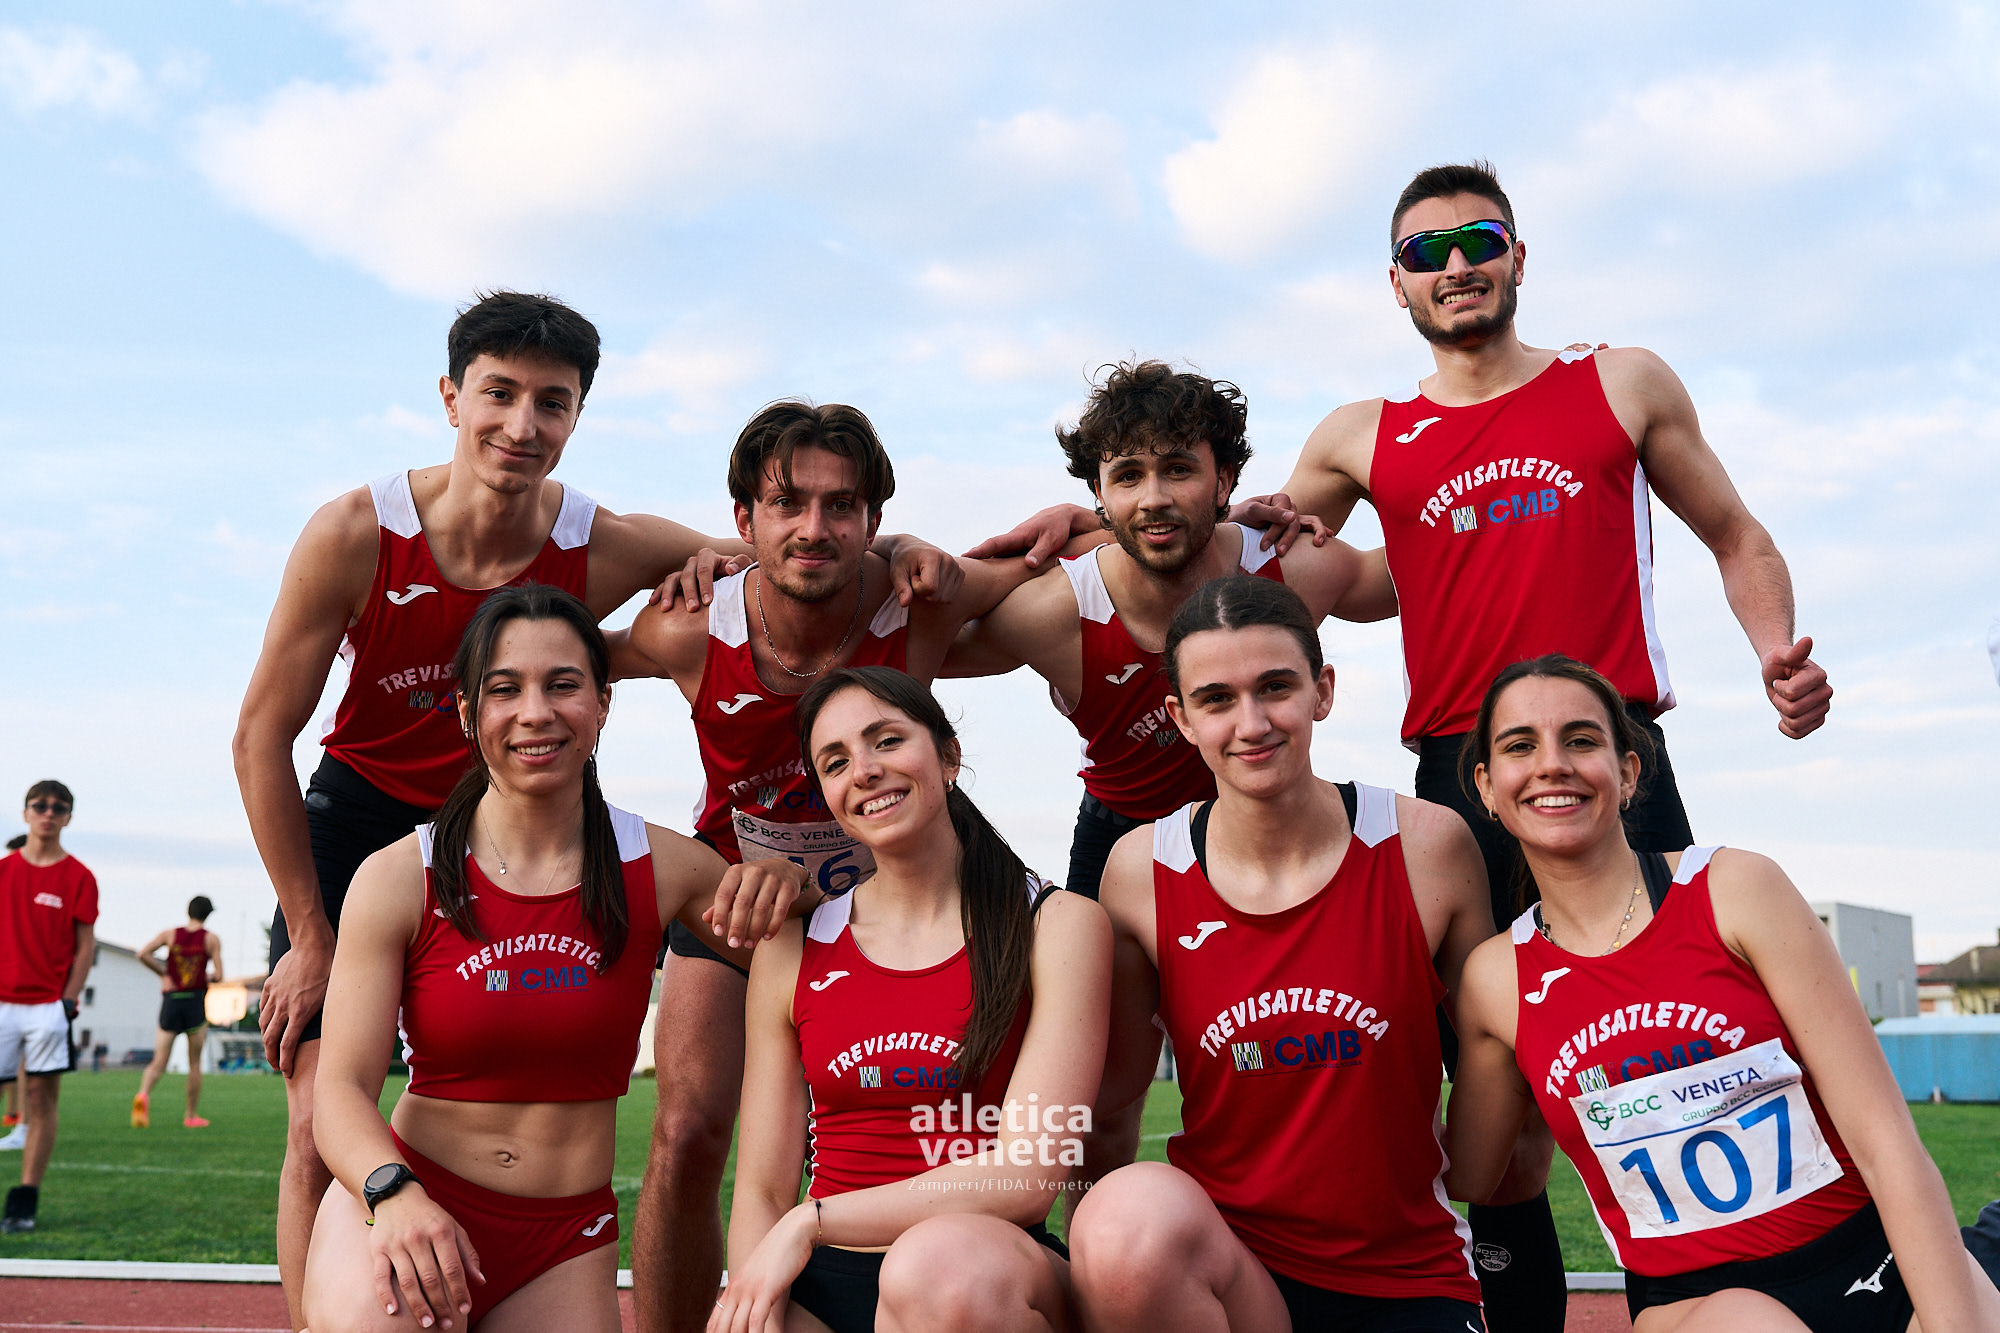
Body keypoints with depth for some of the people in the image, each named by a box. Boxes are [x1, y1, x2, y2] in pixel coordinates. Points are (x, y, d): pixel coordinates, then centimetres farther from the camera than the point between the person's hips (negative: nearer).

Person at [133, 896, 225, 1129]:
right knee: (195, 1063, 10)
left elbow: (143, 954, -9)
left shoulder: (170, 934, 6)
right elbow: (218, 975, -6)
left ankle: (143, 1094, -28)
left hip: (170, 1001, 1)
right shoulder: (211, 939, 1)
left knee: (158, 1062, 2)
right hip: (196, 1002, -1)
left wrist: (164, 973, 4)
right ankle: (191, 1116, 15)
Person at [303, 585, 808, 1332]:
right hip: (403, 1200, -3)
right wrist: (395, 1194, -29)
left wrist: (781, 881, -10)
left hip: (564, 1239, 3)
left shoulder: (660, 869, 0)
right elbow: (343, 1088, -8)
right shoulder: (397, 880, -5)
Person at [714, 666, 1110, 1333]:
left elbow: (1025, 1176, -9)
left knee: (941, 1261, -36)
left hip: (995, 1279, -1)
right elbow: (760, 1190, 8)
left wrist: (811, 1221, -10)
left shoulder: (1060, 926, 0)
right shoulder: (789, 952, 10)